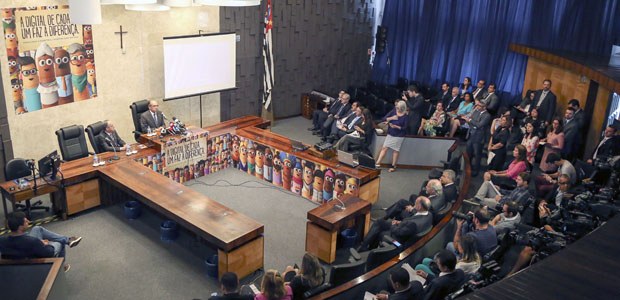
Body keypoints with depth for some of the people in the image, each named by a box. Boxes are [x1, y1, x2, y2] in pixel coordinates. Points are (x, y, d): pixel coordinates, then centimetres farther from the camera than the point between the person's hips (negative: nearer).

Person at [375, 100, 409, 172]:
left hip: (399, 136, -3)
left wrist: (396, 127, -25)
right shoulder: (393, 112, -1)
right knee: (384, 148, -1)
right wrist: (391, 118, -20)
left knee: (395, 150, 3)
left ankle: (393, 166, 14)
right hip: (390, 134, 4)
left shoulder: (406, 116, -10)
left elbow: (405, 128, -12)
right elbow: (383, 119, -3)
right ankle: (377, 163, 0)